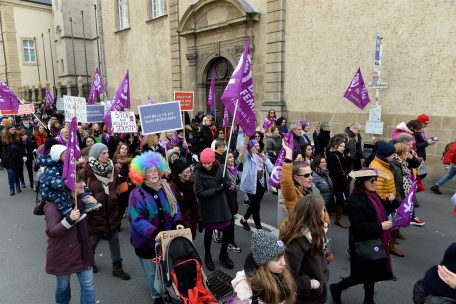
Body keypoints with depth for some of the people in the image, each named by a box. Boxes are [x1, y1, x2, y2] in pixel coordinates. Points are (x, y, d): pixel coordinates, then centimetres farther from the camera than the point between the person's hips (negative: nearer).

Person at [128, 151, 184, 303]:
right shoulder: (137, 194, -19)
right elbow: (137, 220, -26)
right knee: (152, 272, 14)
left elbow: (174, 208, 6)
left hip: (167, 238, 4)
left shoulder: (166, 187, -2)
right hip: (147, 241, -4)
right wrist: (154, 233, -38)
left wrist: (178, 222, -13)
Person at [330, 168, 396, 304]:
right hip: (363, 243, -8)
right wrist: (380, 227, -25)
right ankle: (336, 288, 25)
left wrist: (388, 202, -2)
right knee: (362, 275, 4)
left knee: (372, 273, 19)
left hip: (374, 241, 8)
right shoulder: (355, 199, -23)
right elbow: (358, 225, -27)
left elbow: (380, 214, 13)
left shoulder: (373, 195, 5)